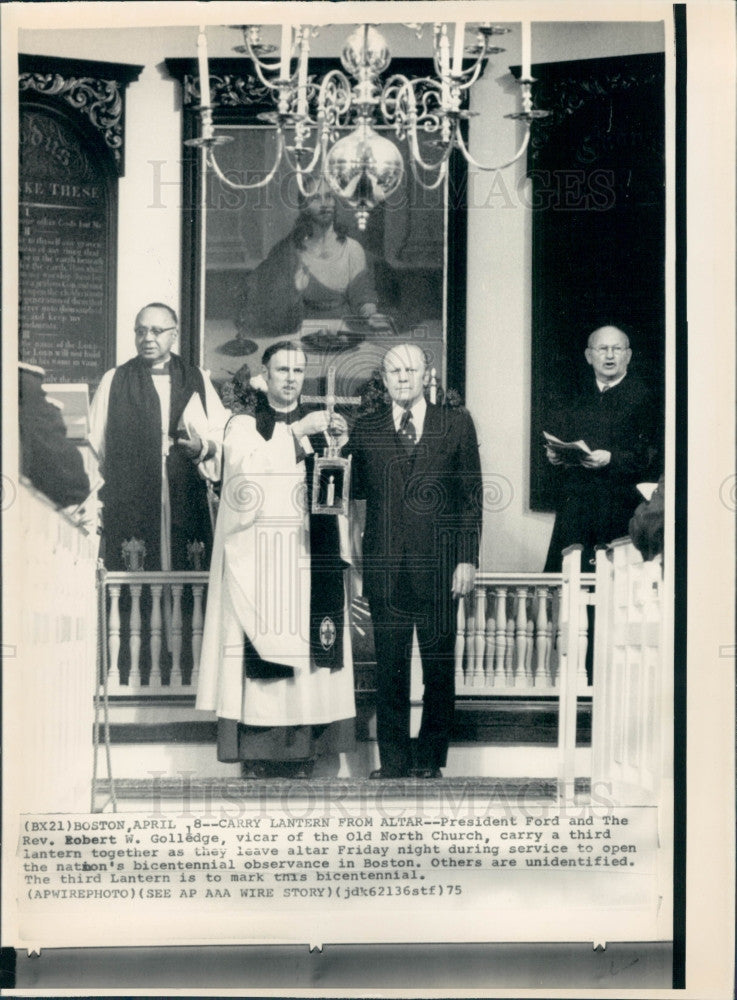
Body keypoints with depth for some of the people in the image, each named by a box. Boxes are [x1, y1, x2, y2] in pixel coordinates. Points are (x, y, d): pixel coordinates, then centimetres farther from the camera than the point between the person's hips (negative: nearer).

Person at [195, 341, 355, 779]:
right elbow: (246, 467, -14)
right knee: (259, 641, -7)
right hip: (256, 557, -2)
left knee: (305, 639, -3)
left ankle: (302, 750, 2)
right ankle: (257, 751, -3)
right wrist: (296, 432, -18)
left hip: (307, 557, 3)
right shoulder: (243, 425, 7)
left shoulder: (320, 424, 17)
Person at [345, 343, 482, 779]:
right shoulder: (365, 429, 10)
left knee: (439, 668, 5)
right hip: (384, 565, 1)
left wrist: (468, 559, -2)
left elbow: (471, 495, 3)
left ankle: (430, 760, 17)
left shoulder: (457, 424, 7)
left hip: (438, 563, -1)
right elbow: (357, 490, 12)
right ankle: (393, 761, 14)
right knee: (390, 668, 4)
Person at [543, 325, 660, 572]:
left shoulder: (642, 396, 2)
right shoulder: (577, 396, 16)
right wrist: (553, 454, -1)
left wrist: (611, 459, -19)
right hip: (574, 503, 4)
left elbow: (649, 454, -6)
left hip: (621, 504, -4)